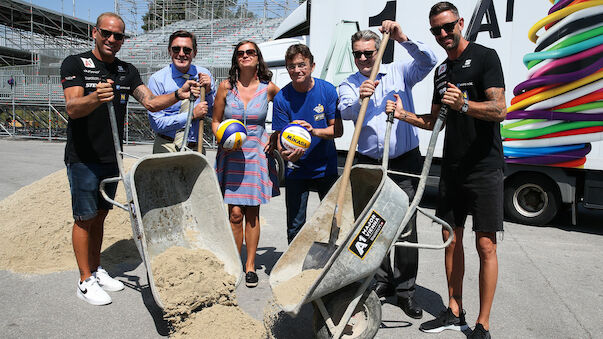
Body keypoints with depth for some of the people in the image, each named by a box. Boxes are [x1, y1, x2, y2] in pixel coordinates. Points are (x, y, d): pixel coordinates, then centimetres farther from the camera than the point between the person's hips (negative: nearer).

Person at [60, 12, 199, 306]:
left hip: (112, 158, 6)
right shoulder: (75, 63, -7)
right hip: (83, 157, -5)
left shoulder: (127, 71, 9)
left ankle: (96, 270, 29)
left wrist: (178, 95, -22)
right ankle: (85, 281, 13)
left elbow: (151, 102, -3)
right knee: (85, 218, 1)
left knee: (100, 215, 15)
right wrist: (95, 98, -43)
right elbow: (72, 108, -21)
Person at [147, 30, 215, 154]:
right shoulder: (157, 79, -6)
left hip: (196, 148, 3)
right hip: (167, 148, -3)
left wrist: (208, 91, -8)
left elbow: (214, 114, 9)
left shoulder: (204, 74, 4)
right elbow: (156, 124, -10)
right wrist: (192, 115, -15)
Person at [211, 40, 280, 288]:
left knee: (252, 213, 4)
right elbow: (215, 121, 9)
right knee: (235, 212, -2)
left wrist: (274, 139, 4)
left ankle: (250, 265, 18)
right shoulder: (226, 87, 1)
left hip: (257, 154, 0)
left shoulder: (268, 89, 1)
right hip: (231, 154, 0)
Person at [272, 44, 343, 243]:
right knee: (295, 226, 4)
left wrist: (315, 131, -26)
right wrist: (285, 153, -30)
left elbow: (337, 130, -7)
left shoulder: (327, 90, -7)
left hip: (326, 167, 1)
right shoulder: (281, 98, -8)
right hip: (296, 169, -1)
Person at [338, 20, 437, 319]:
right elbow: (345, 111, -15)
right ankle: (384, 280, 24)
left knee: (406, 226, 0)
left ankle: (405, 289, 12)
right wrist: (360, 98, -36)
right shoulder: (349, 85, 6)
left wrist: (402, 39, -21)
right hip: (369, 164, 2)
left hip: (405, 162, -1)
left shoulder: (398, 73, 5)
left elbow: (428, 62, -10)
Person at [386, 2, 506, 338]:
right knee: (451, 238, 10)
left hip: (485, 167, -7)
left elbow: (499, 109, -16)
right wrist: (405, 114, 3)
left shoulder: (485, 57, -5)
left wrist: (463, 104, -32)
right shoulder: (441, 71, 16)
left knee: (485, 244, -4)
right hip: (452, 168, 7)